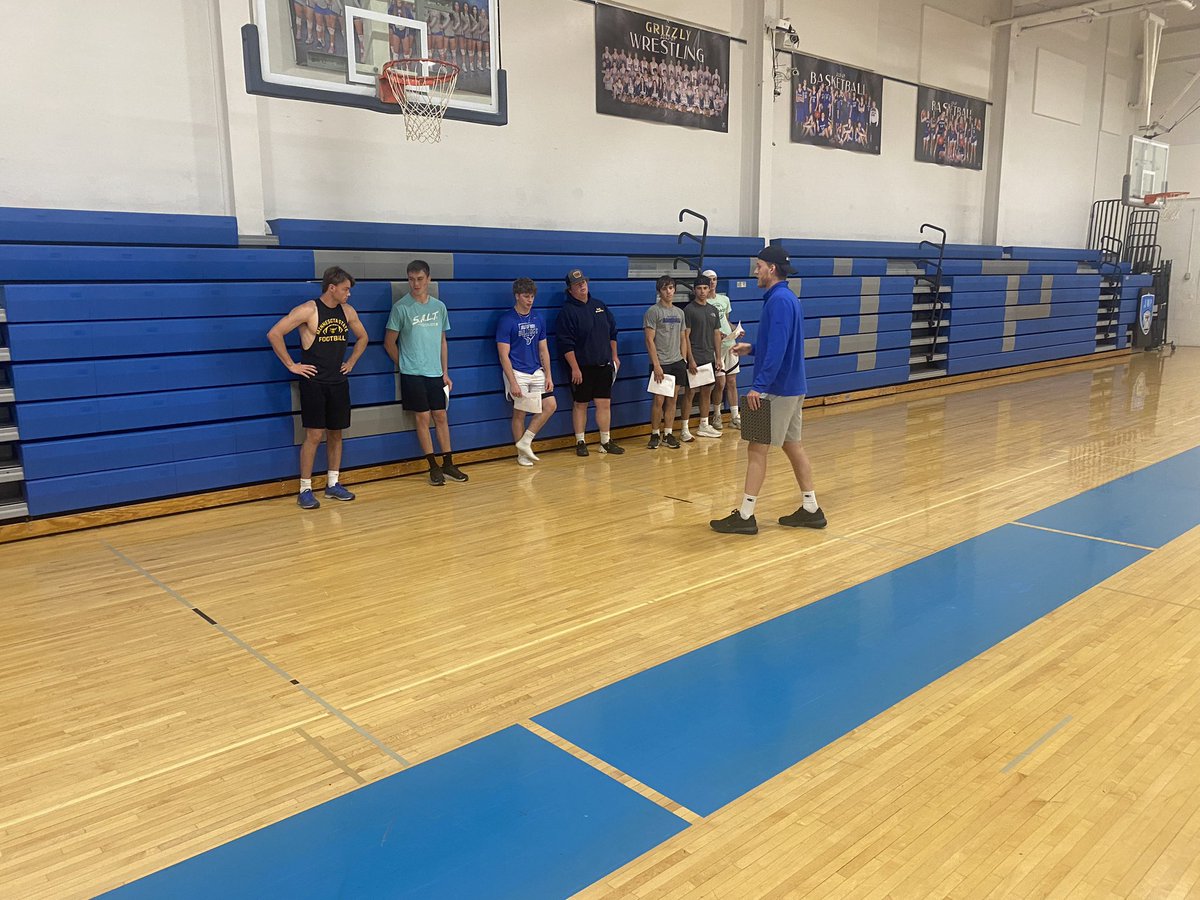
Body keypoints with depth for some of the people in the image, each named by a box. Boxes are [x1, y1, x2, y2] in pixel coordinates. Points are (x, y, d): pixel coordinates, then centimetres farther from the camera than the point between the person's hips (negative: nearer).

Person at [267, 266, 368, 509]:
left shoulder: (347, 311, 6)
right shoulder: (308, 310, -13)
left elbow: (362, 337, 23)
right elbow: (274, 334, -16)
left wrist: (351, 362, 12)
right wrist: (291, 365, -13)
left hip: (338, 382, 6)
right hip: (314, 382, -6)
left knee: (336, 434, 10)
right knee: (314, 435, -6)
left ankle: (333, 484, 20)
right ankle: (305, 490, 2)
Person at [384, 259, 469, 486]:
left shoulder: (439, 306, 7)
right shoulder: (401, 307, -7)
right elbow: (389, 342, -1)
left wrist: (445, 372, 10)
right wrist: (406, 365, 2)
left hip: (436, 373, 4)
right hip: (413, 374, -4)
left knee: (441, 417, 7)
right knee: (423, 418, 0)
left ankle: (448, 464, 15)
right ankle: (433, 467, 8)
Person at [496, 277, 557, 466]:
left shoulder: (538, 319, 8)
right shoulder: (506, 321, -9)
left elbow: (543, 350, 13)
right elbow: (504, 355, -12)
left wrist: (548, 376, 4)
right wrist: (513, 382, -17)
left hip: (537, 372, 5)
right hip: (517, 373, -5)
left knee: (550, 405, -4)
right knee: (519, 413, 1)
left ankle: (525, 441, 7)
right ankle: (521, 454, 15)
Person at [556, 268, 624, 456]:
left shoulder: (599, 306, 10)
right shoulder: (567, 311, -8)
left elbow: (612, 332, 18)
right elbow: (566, 344, -13)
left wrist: (614, 356, 13)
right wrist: (575, 368, -17)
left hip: (603, 366, 5)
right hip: (581, 368, -5)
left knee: (604, 403, 5)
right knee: (580, 404, 4)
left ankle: (606, 442, 13)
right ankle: (580, 442, 15)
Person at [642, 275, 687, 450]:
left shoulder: (679, 313, 13)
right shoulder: (653, 312, -5)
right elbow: (649, 340, -10)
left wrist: (683, 360, 8)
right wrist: (656, 365, -15)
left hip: (677, 363, 6)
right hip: (661, 363, -5)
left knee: (672, 399, 7)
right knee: (659, 400, -4)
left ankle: (668, 434, 14)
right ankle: (655, 435, 8)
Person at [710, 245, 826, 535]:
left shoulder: (779, 300, -17)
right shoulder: (788, 298, 14)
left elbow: (777, 349, -25)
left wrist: (759, 386, -26)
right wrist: (751, 349, 13)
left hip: (777, 390, -10)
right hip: (792, 387, 10)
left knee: (758, 448, -5)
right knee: (792, 445, 14)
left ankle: (745, 516, 1)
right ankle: (810, 510, 20)